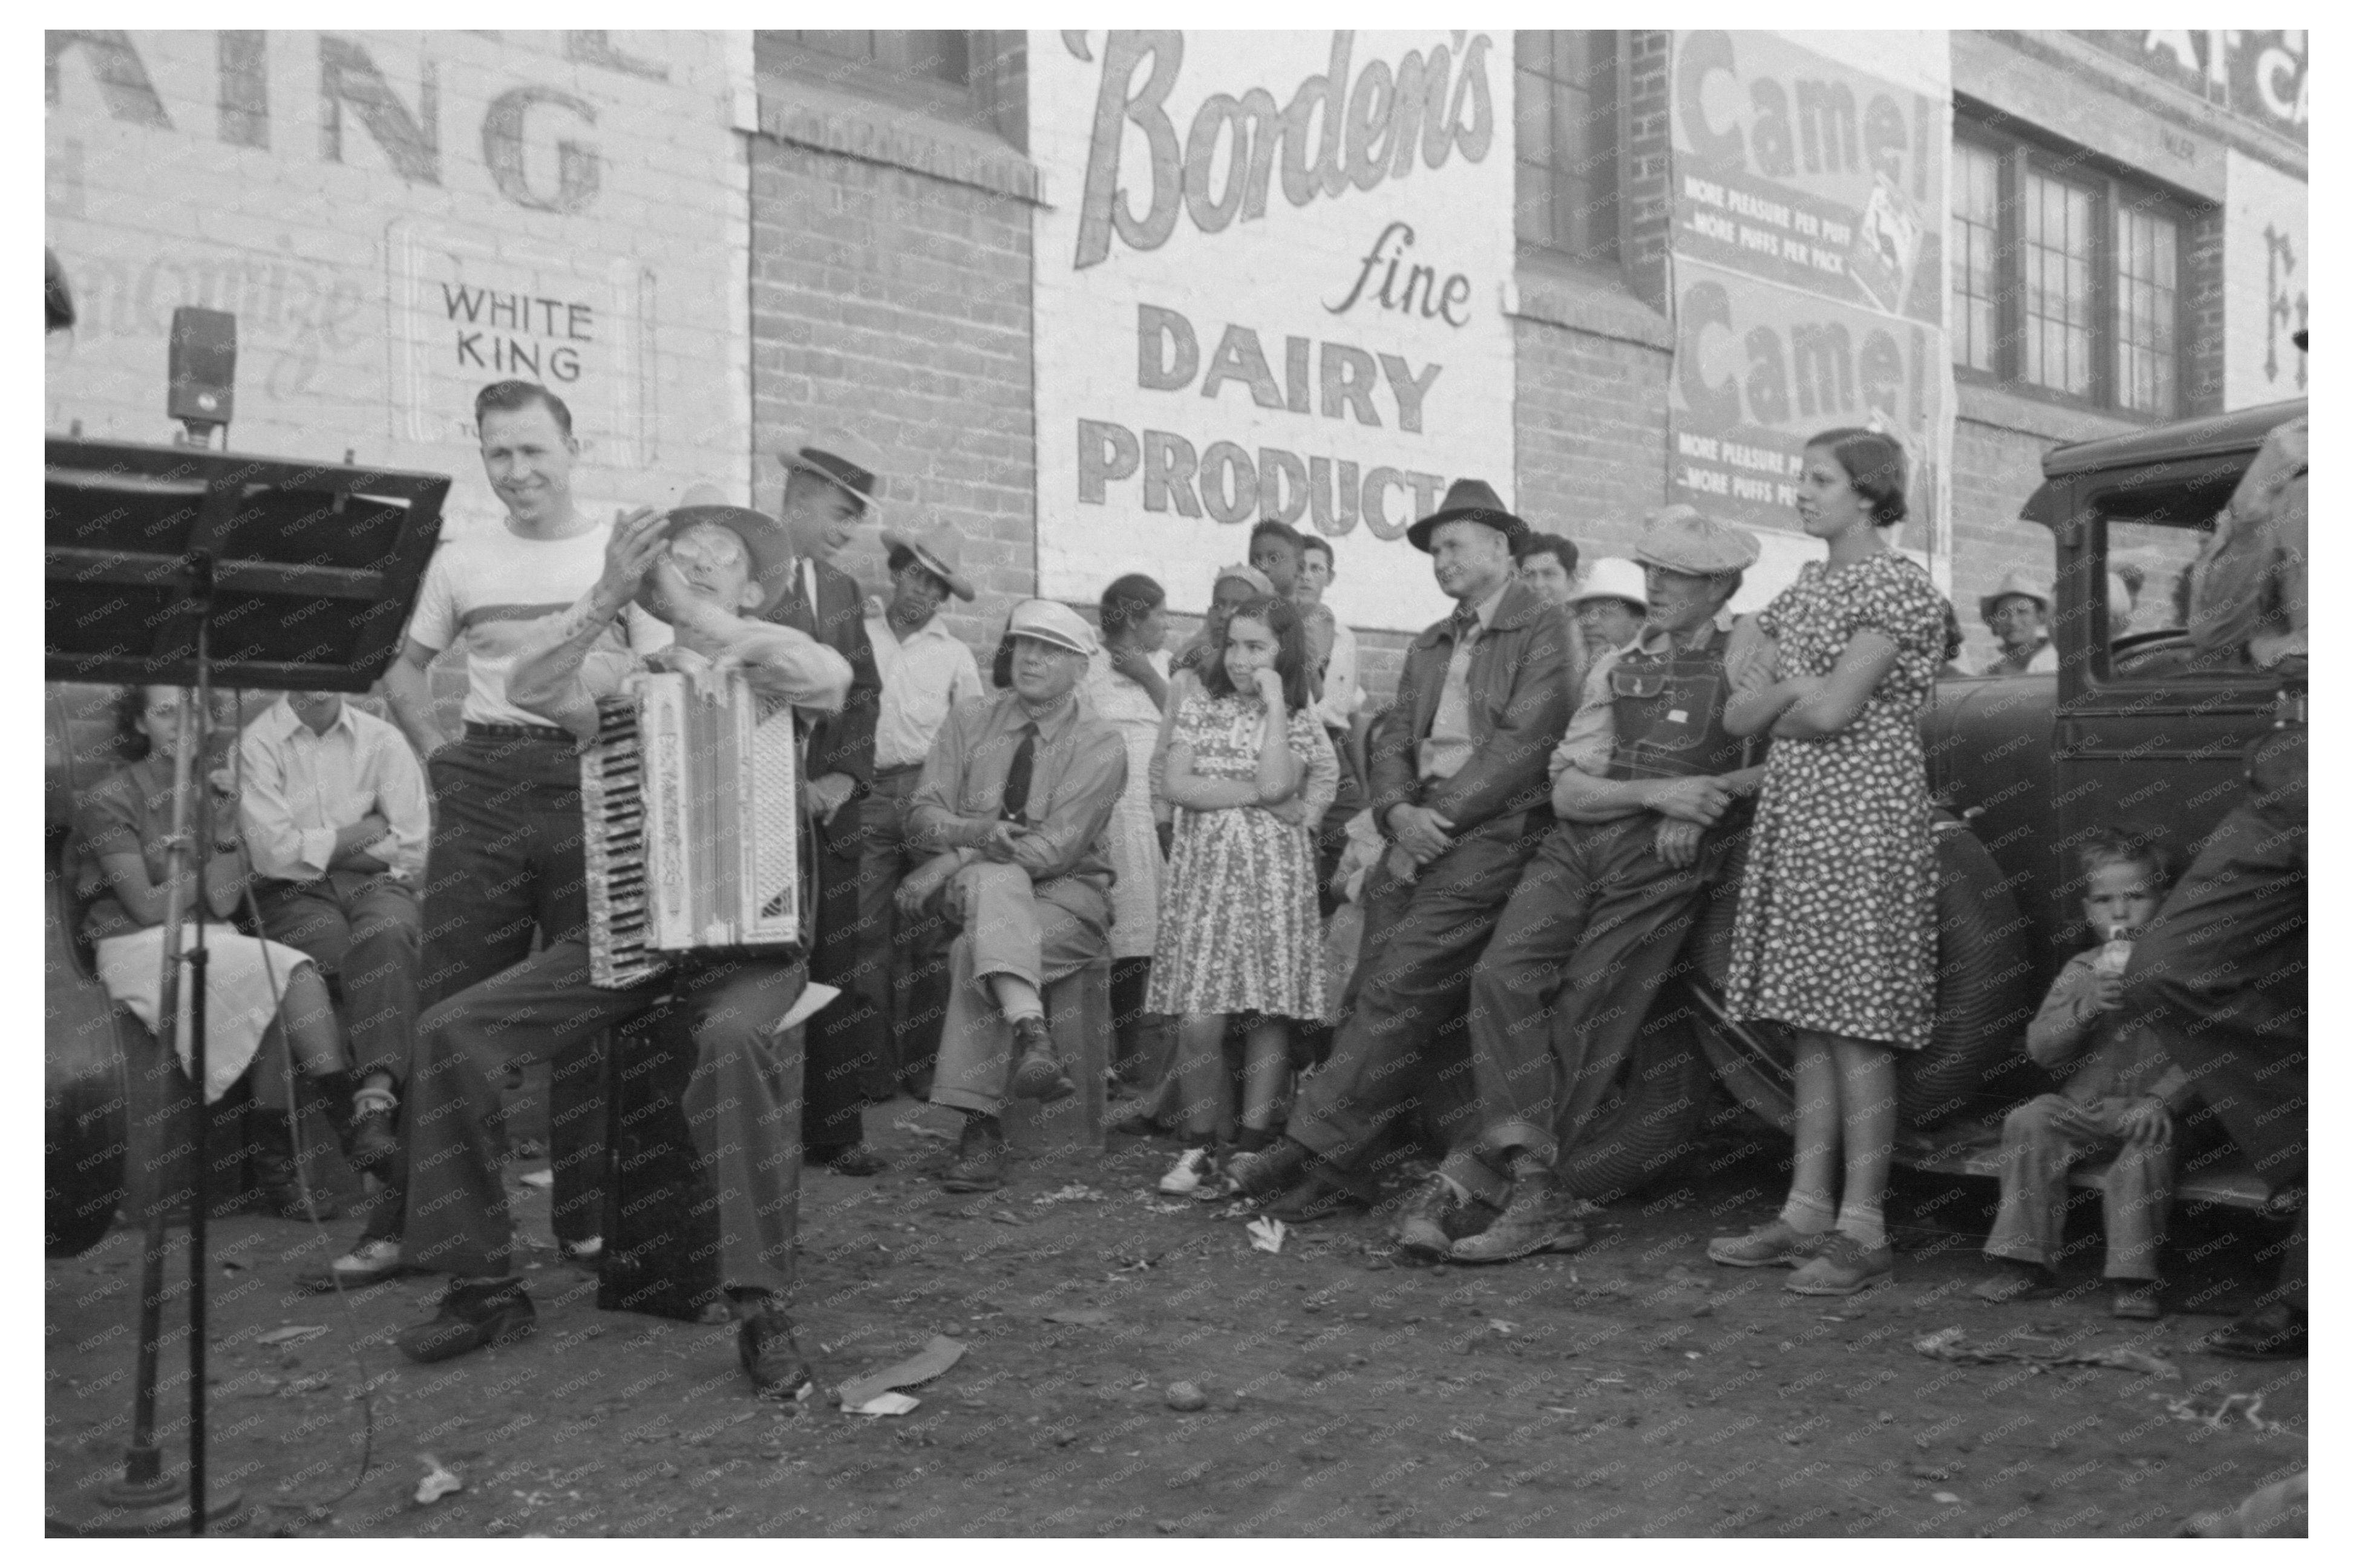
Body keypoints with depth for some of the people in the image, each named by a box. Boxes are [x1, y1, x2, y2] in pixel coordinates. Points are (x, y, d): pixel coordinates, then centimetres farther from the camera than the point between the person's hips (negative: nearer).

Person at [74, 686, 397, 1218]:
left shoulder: (213, 789, 12)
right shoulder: (108, 801, -2)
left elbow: (223, 903, 0)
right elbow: (148, 907, -9)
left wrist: (227, 829, -10)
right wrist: (207, 871, 2)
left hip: (214, 947, 5)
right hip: (142, 952, -5)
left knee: (280, 997, -30)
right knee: (289, 971, -29)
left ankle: (275, 1162, -27)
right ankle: (354, 1126, -26)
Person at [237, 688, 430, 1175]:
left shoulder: (382, 740, 9)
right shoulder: (257, 743, 2)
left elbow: (413, 851, 2)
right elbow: (275, 853, -9)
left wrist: (318, 848, -1)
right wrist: (366, 832, -2)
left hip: (377, 883, 1)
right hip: (293, 895, -1)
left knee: (387, 934, -32)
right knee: (349, 954, -32)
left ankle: (377, 1103, -39)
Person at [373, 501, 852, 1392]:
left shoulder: (767, 683, 6)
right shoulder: (622, 677, 12)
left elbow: (834, 677, -18)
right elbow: (528, 687, -7)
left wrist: (699, 614, -20)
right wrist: (609, 598, -18)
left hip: (746, 937, -3)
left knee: (737, 1042, -36)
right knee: (452, 1031, -12)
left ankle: (761, 1310, -26)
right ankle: (484, 1283, 1)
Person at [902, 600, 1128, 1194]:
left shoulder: (1101, 747, -5)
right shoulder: (969, 723, 8)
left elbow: (1057, 847, -16)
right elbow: (923, 816, 1)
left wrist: (952, 860, -21)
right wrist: (971, 831, -23)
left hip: (1066, 894, -3)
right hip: (974, 886, 3)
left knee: (974, 952, -31)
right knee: (997, 880, -34)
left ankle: (980, 1131, -29)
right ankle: (1031, 1034, -49)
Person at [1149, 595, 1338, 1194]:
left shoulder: (1301, 722, 5)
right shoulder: (1202, 707, 9)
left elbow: (1276, 782, -15)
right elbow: (1177, 786, -3)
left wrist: (1273, 700, -10)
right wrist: (1258, 795, -9)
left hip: (1274, 878, 0)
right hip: (1205, 873, 0)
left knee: (1270, 1014, 1)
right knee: (1198, 1021, -7)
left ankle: (1253, 1147, 14)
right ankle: (1197, 1147, 8)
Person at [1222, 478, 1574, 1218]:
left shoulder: (1544, 631, 1)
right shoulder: (1429, 647, 24)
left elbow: (1522, 743, -10)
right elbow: (1393, 741, 16)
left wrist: (1436, 820, -13)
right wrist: (1399, 812, -5)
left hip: (1493, 830, -7)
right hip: (1419, 830, 8)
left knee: (1394, 991, -16)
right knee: (1379, 999, -1)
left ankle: (1312, 1153, -14)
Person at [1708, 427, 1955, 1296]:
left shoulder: (1901, 588, -6)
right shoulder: (1803, 588, 17)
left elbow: (1833, 711, -17)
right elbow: (1737, 717, 11)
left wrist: (1770, 688, 1)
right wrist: (1794, 684, -7)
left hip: (1865, 811, -8)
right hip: (1794, 810, 8)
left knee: (1857, 1026, -6)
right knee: (1811, 1021, 9)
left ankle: (1863, 1231, 0)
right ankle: (1808, 1212, 15)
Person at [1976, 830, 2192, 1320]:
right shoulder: (2080, 973, 9)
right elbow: (2042, 1049, 0)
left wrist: (2161, 1100, -20)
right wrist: (2086, 1007, -16)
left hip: (2147, 1110, -3)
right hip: (2083, 1105, 4)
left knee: (2148, 1148, -33)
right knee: (2028, 1122, -20)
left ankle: (2135, 1279, -23)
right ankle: (2026, 1265, -15)